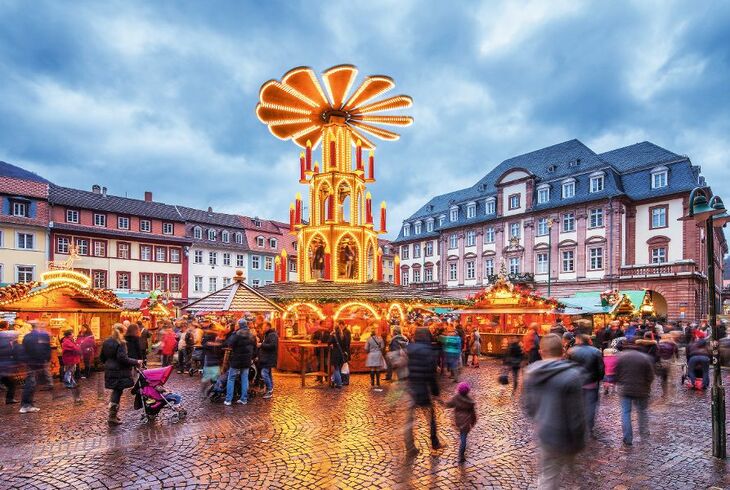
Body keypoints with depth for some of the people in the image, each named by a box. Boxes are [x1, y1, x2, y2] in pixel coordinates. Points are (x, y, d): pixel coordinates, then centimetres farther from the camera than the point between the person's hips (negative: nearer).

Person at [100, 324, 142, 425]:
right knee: (117, 392, 2)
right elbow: (123, 358, -23)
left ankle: (114, 414, 23)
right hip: (119, 372, -7)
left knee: (115, 392, 18)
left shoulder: (106, 342, 7)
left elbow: (101, 357, 15)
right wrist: (136, 362, -15)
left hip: (109, 372, 7)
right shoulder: (121, 343, -16)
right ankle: (112, 417, 5)